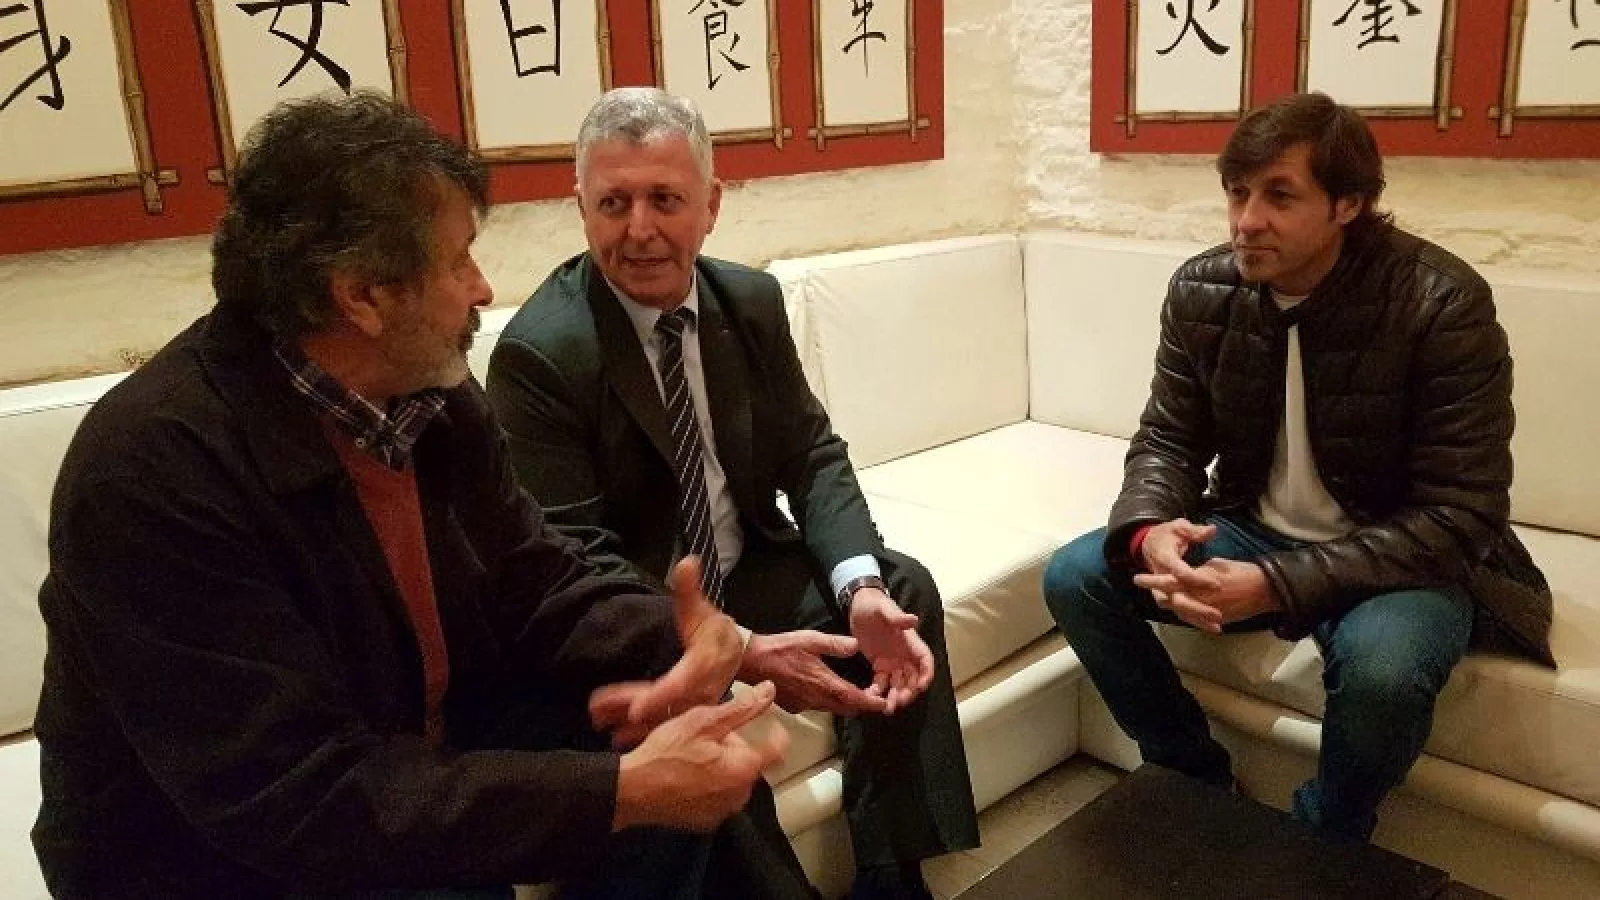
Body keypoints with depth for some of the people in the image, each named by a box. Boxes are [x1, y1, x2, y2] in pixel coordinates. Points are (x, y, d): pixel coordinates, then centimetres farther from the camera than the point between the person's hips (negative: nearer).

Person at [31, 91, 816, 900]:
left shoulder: (432, 394, -7)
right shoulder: (152, 470, -28)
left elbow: (529, 582, 0)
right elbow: (297, 795, -31)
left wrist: (679, 638, -21)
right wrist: (624, 791, -34)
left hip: (423, 754, 7)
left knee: (685, 764, -7)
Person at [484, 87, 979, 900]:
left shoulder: (752, 300, -1)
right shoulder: (537, 353, -20)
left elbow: (812, 454, 0)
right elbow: (574, 562, -22)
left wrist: (861, 589, -19)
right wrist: (739, 650, -33)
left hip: (747, 574, 6)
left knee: (901, 588, -11)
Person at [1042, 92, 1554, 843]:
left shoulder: (1443, 304, -22)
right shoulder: (1200, 289, -8)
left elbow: (1458, 514, -23)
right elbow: (1166, 440, 0)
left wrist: (1280, 583, -34)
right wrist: (1149, 531, -25)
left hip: (1402, 556, -4)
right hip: (1252, 531, 5)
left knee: (1382, 665, -37)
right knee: (1074, 579, -12)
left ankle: (1323, 843, -1)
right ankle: (1197, 784, 9)